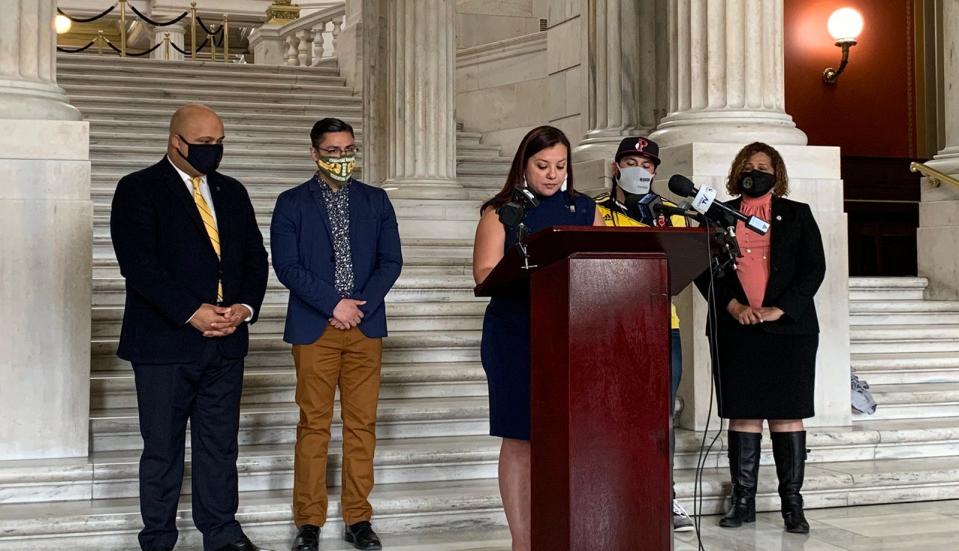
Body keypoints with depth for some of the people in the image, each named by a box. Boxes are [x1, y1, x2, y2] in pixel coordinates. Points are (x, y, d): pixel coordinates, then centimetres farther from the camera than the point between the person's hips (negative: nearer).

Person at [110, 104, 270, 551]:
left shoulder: (232, 192, 15)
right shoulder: (138, 190, -3)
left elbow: (255, 256, 13)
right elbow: (137, 262, -14)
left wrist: (245, 307, -6)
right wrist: (191, 312, -18)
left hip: (225, 342, 5)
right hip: (164, 343, -5)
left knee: (220, 444, 9)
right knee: (162, 447, 4)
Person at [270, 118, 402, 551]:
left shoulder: (375, 201, 12)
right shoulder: (292, 203, 5)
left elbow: (390, 261, 7)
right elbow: (286, 265, -3)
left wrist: (360, 305, -6)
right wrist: (334, 304, -11)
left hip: (366, 326, 2)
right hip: (314, 328, -2)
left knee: (362, 424, 3)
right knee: (313, 425, -1)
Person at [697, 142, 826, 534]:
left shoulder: (796, 215, 10)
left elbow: (814, 268, 2)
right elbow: (703, 268, 5)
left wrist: (779, 309, -9)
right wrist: (732, 306, -9)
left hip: (788, 327, -1)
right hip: (734, 329, 1)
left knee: (787, 414, -2)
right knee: (742, 415, 2)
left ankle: (792, 505, 2)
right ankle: (743, 501, 7)